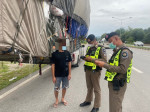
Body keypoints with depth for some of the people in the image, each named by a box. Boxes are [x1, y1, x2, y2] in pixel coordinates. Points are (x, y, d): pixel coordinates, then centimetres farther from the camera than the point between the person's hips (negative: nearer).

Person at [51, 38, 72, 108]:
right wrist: (53, 76, -11)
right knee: (56, 88, 9)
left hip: (65, 74, 3)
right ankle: (56, 100, 32)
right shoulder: (54, 54, -11)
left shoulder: (67, 53, -3)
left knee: (65, 87, 17)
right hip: (58, 75, -3)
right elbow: (53, 65, -9)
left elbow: (69, 63, 3)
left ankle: (63, 99, 39)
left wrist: (69, 74, 1)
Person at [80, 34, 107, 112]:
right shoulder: (89, 48, 12)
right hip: (88, 70, 6)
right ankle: (88, 101, 35)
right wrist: (85, 58, -1)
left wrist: (92, 59, -24)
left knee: (96, 89, 2)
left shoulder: (101, 48, -9)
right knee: (89, 87, 18)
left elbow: (104, 60, -18)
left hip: (95, 71, -6)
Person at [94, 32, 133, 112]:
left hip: (118, 85, -9)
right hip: (113, 83, 9)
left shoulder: (125, 51, -17)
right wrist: (101, 63, 6)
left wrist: (105, 65, -23)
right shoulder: (117, 51, 14)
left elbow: (122, 69, -26)